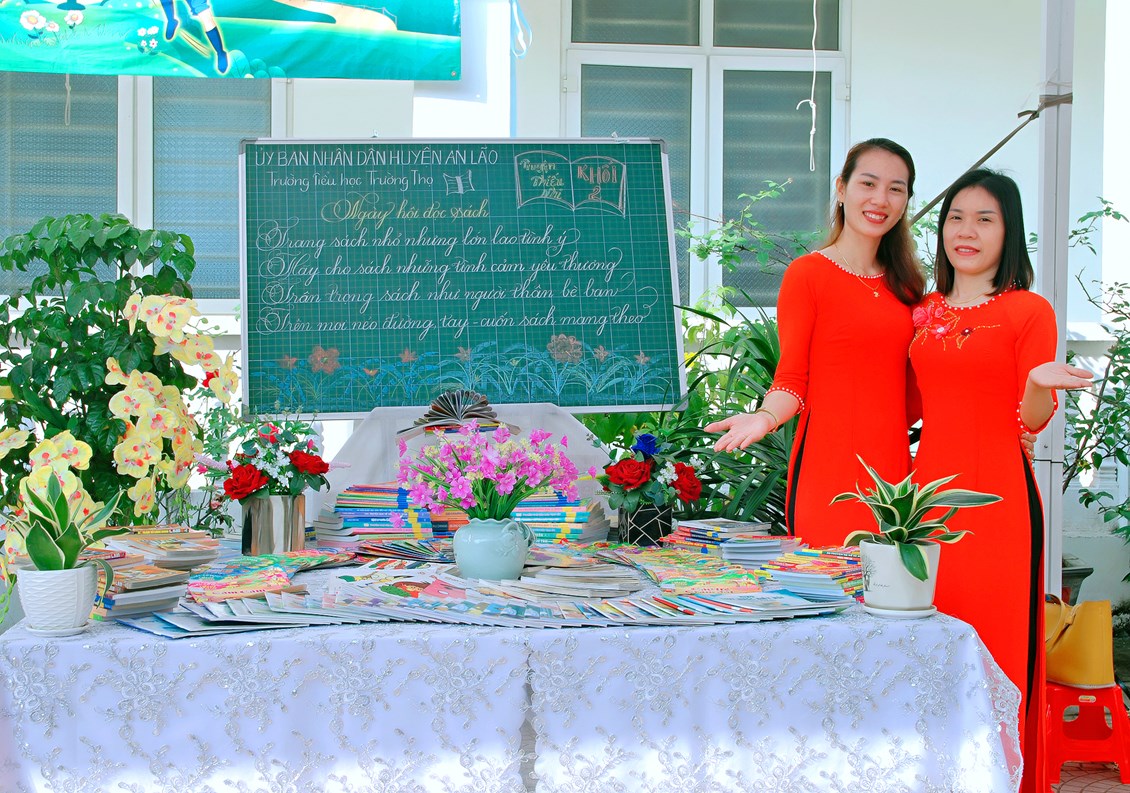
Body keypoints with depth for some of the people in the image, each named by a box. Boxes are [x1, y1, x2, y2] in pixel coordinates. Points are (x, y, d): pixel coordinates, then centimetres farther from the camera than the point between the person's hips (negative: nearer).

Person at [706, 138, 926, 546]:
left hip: (893, 466, 6)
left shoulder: (904, 283, 15)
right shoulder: (807, 274, -3)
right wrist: (764, 417, -22)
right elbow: (791, 380, -4)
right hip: (829, 469, -5)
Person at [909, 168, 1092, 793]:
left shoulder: (1028, 311, -2)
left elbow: (1032, 420, -5)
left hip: (996, 495, -5)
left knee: (993, 638, -1)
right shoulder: (924, 313, 13)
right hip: (930, 487, 5)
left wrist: (1040, 384, -24)